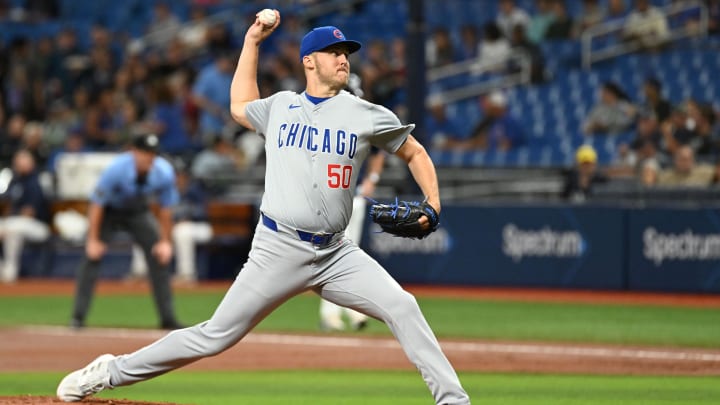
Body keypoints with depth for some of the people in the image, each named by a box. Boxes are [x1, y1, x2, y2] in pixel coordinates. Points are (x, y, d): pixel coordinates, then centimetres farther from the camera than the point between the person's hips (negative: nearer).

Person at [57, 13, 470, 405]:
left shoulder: (367, 115, 4)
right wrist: (252, 41, 27)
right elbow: (241, 106, 30)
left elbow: (415, 153, 13)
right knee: (216, 336, -1)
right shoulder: (280, 106, 9)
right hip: (279, 249, -1)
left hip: (336, 253, 1)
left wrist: (433, 206, -2)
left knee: (402, 307, -17)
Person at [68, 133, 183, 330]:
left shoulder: (164, 172, -24)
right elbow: (97, 204, -26)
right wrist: (93, 240, -25)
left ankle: (168, 318, 3)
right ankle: (78, 317, -12)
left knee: (160, 257, -5)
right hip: (109, 211, -3)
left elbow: (166, 208, -8)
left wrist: (165, 241, -7)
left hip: (138, 212, 3)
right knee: (92, 256, -17)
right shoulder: (116, 169, -35)